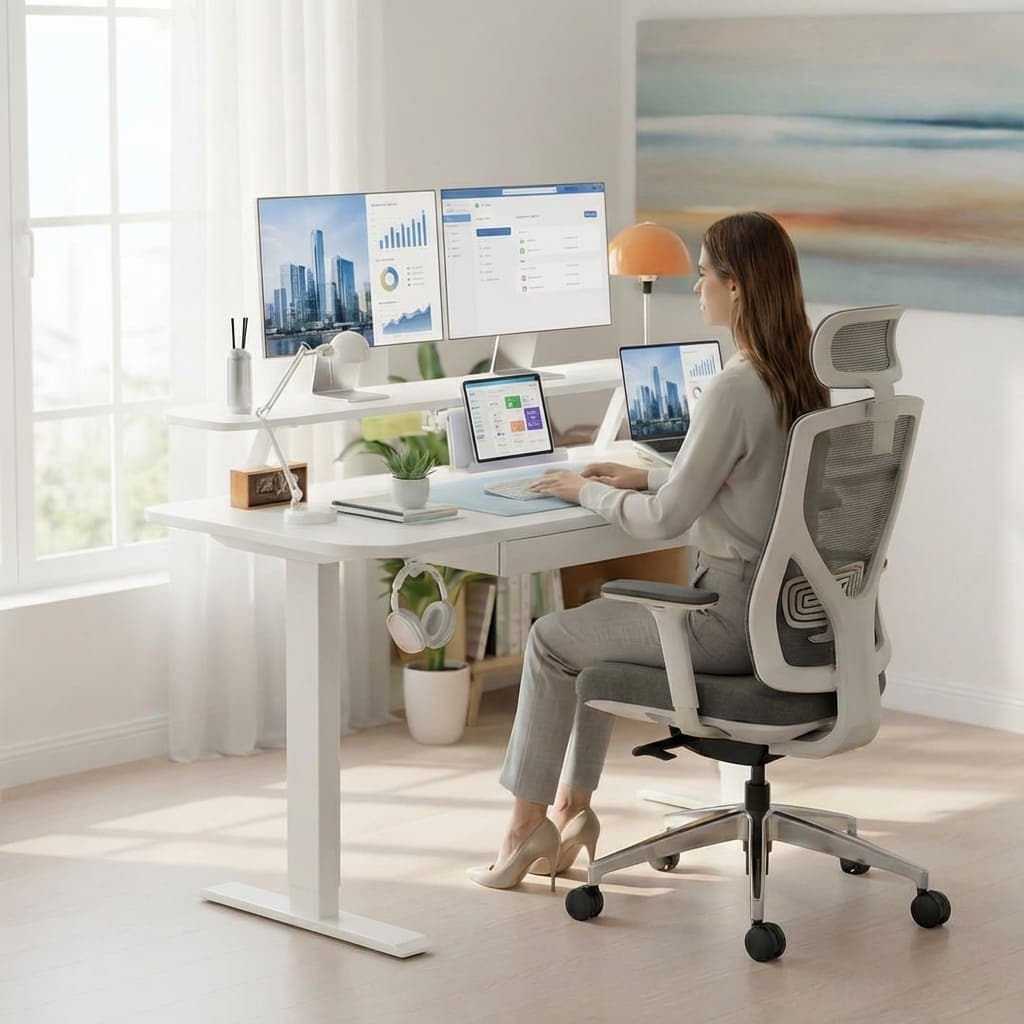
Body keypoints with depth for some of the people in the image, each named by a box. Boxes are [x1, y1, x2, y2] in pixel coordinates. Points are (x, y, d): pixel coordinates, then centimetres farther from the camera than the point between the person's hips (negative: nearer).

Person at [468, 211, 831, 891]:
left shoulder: (734, 390, -24)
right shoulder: (800, 381, 5)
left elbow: (666, 519, -20)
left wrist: (586, 491, -4)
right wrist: (645, 477, 13)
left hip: (732, 617, -9)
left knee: (552, 639, 8)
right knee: (597, 626, 24)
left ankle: (528, 824, 19)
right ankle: (571, 808, 26)